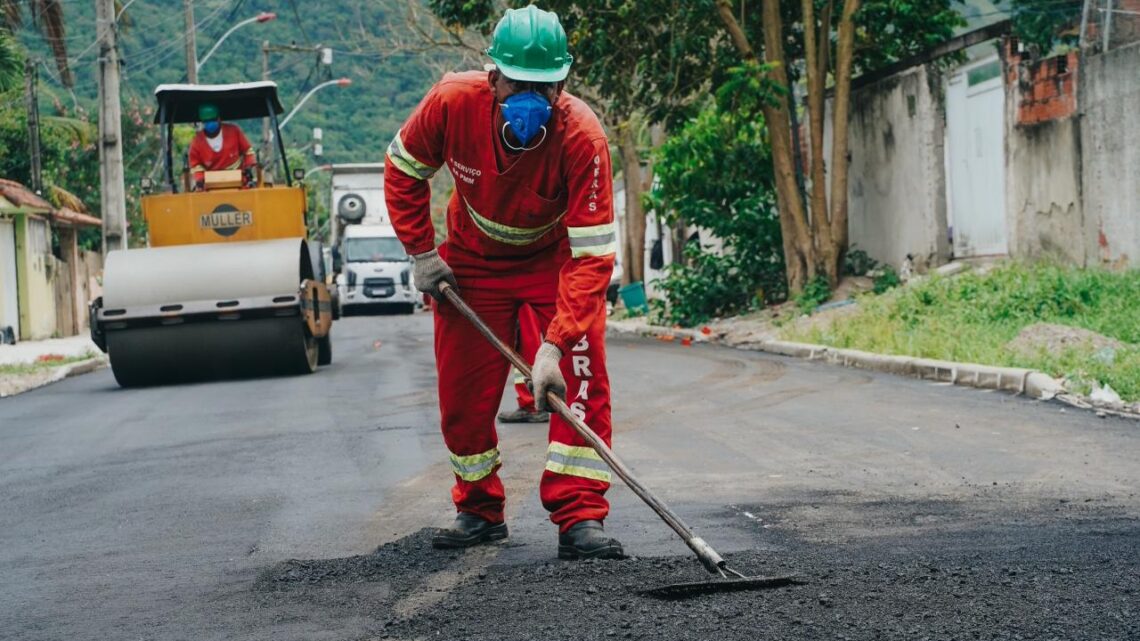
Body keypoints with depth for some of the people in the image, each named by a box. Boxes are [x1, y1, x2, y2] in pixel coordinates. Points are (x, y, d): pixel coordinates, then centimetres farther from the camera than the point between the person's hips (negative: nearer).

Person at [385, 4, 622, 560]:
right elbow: (403, 169, -6)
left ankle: (580, 518, -15)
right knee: (463, 390, 4)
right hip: (472, 259, 2)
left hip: (556, 255, -2)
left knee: (582, 371, -20)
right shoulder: (454, 102, -29)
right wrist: (421, 252, -9)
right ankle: (480, 511, 26)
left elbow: (591, 254, -36)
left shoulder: (582, 135, -35)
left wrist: (554, 344, -44)